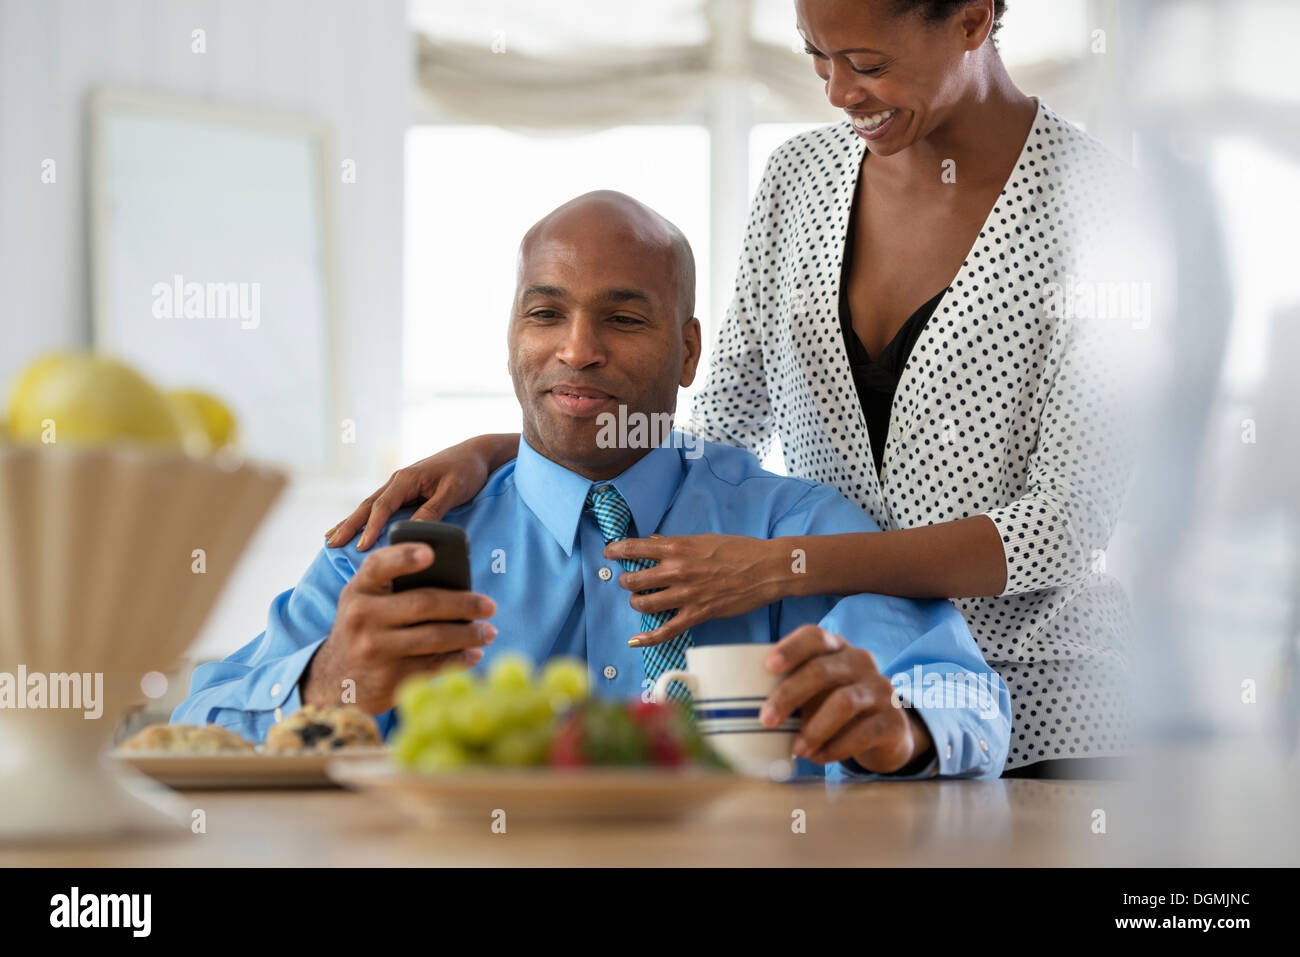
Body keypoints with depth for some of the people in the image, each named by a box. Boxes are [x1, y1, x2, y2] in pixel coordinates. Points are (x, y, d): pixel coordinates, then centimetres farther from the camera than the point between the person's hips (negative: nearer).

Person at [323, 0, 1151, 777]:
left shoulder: (1094, 200, -10)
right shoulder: (802, 176, 8)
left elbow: (1067, 527, -15)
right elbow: (720, 442, 14)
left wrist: (784, 566, -21)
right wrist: (493, 452, 0)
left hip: (1041, 733, -5)